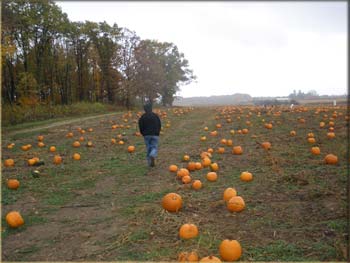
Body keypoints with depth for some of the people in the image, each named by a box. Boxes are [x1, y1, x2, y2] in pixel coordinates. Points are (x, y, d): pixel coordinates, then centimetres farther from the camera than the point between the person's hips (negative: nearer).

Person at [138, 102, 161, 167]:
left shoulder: (142, 117, 0)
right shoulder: (155, 116, 4)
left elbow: (140, 126, -2)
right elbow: (159, 125, 6)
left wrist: (143, 134, 13)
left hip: (146, 135, 0)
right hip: (155, 135, 0)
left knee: (148, 148, 10)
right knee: (154, 147, 5)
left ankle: (150, 162, 9)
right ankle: (153, 155, -28)